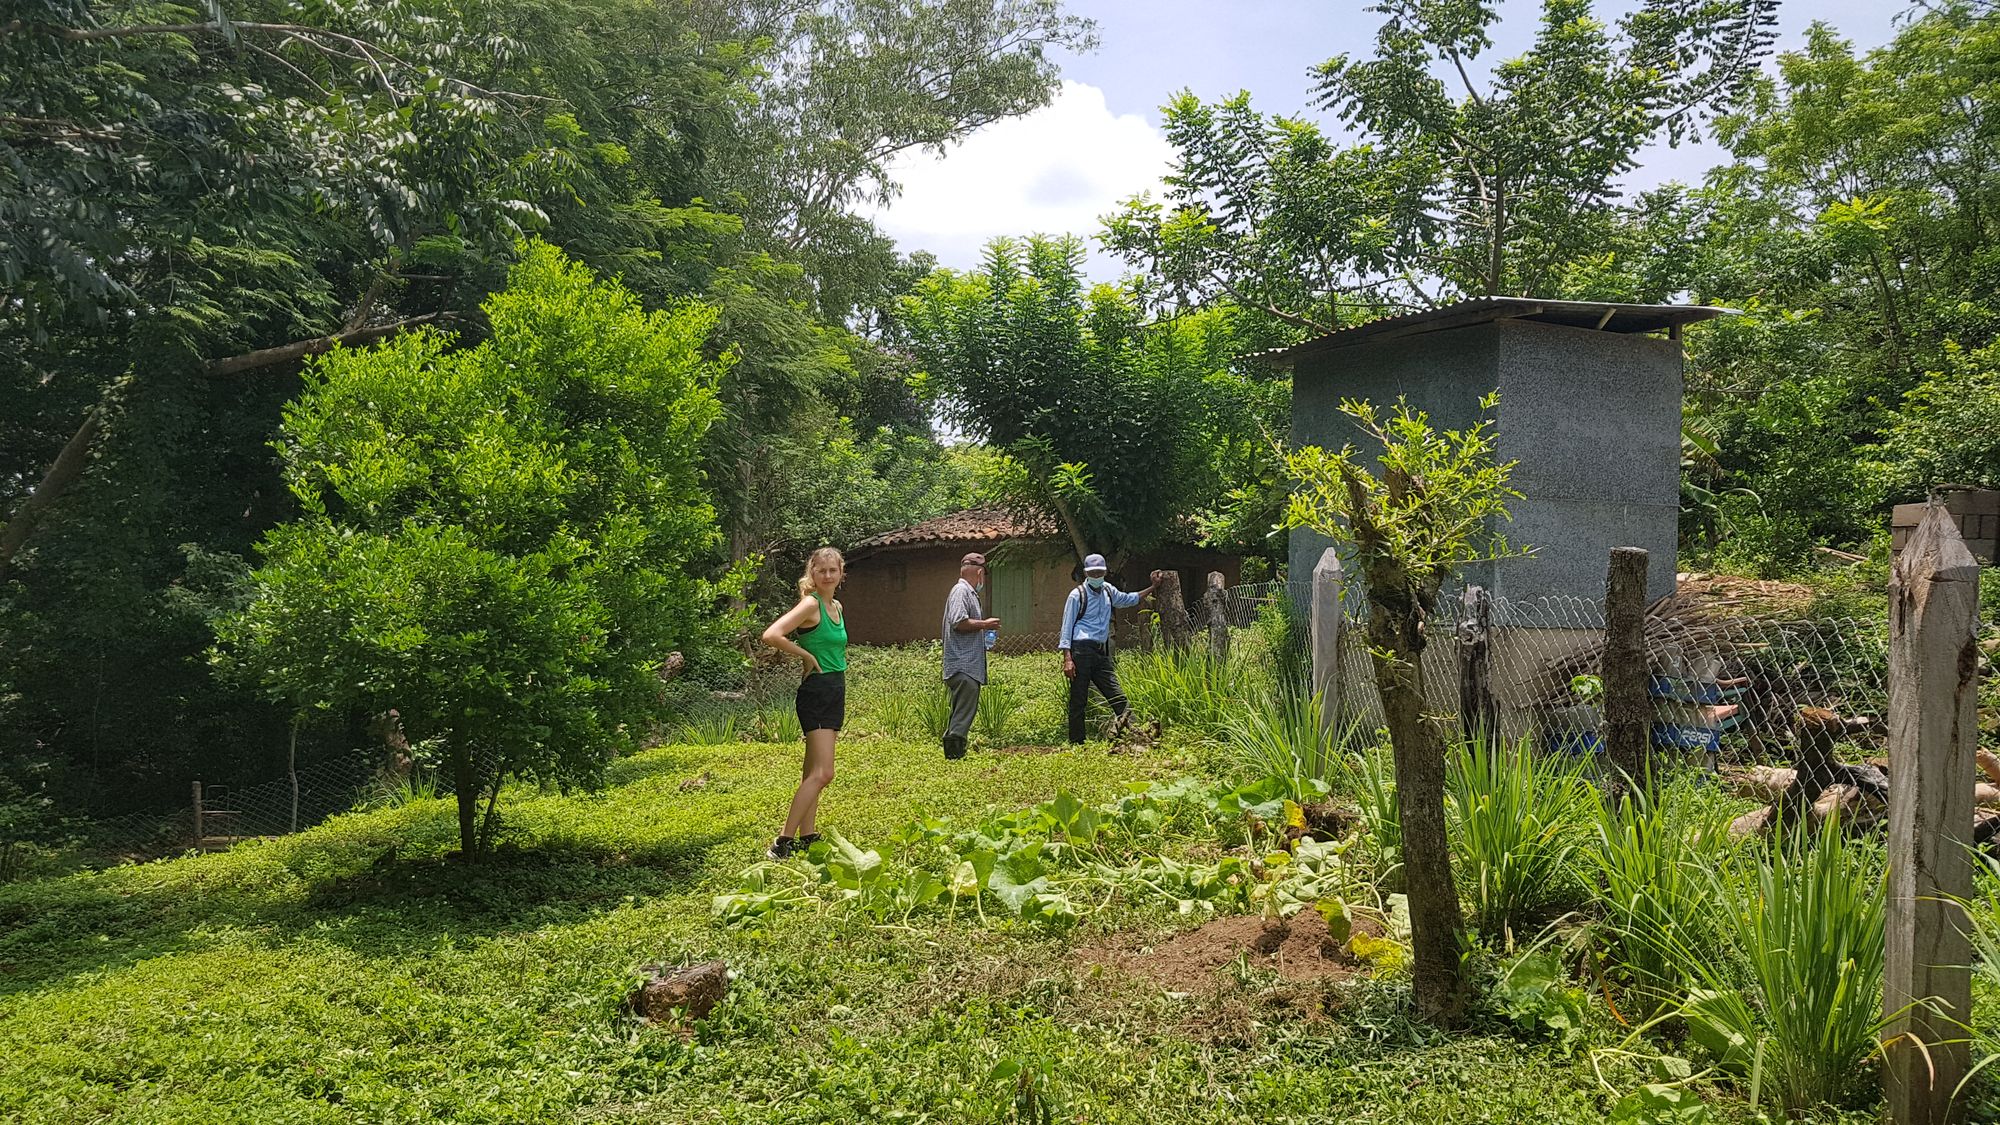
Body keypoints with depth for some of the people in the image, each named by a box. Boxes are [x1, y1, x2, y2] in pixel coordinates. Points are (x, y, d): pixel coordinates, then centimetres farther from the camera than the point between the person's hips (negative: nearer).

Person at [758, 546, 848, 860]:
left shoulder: (837, 606, 13)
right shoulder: (811, 603, -13)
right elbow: (771, 635, -25)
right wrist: (806, 656, -15)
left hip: (836, 691, 9)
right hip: (816, 691, -9)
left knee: (813, 772, 12)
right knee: (822, 773, -14)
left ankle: (807, 837, 18)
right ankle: (783, 843, -11)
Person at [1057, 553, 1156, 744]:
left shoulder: (1108, 590, 15)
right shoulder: (1077, 595, -4)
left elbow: (1128, 599, 37)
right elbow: (1067, 628, -6)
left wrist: (1152, 589, 33)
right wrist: (1067, 659, -14)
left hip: (1102, 652, 6)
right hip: (1081, 651, -6)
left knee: (1118, 697, -4)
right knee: (1078, 701, -3)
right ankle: (1076, 743, 2)